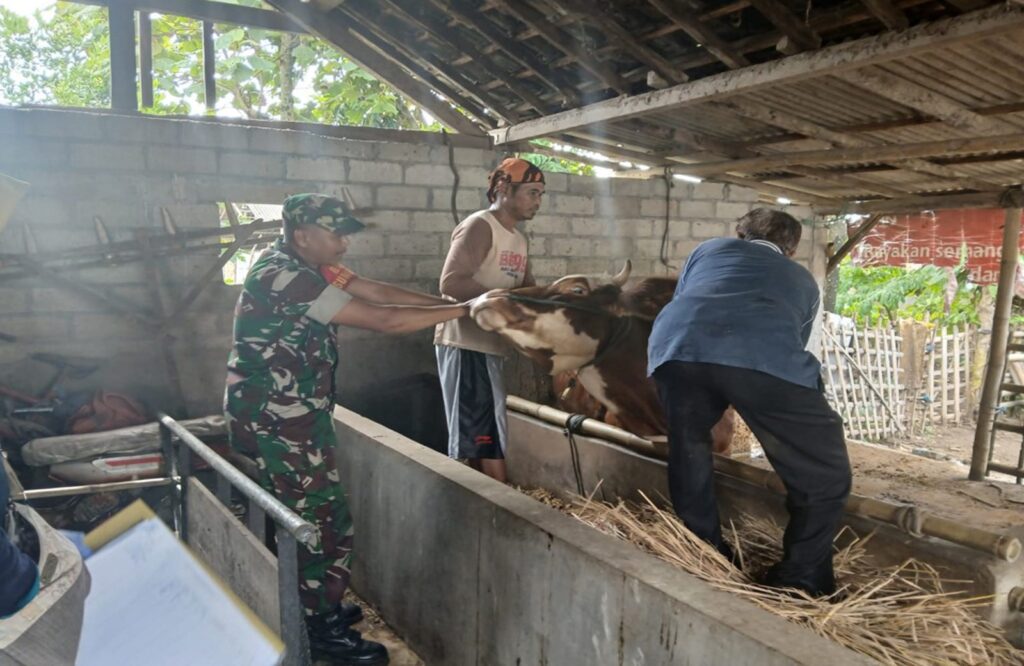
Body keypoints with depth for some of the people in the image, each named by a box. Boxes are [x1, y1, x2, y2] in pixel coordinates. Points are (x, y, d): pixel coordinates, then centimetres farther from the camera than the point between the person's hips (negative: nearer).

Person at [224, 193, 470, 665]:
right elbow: (383, 319, -27)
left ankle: (315, 607, 36)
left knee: (305, 515, 20)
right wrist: (461, 311, -19)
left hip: (290, 415, 10)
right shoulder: (283, 277, -25)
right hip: (276, 422, -10)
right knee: (321, 522, 1)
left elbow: (378, 292, 2)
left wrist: (450, 303, -6)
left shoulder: (305, 268, 6)